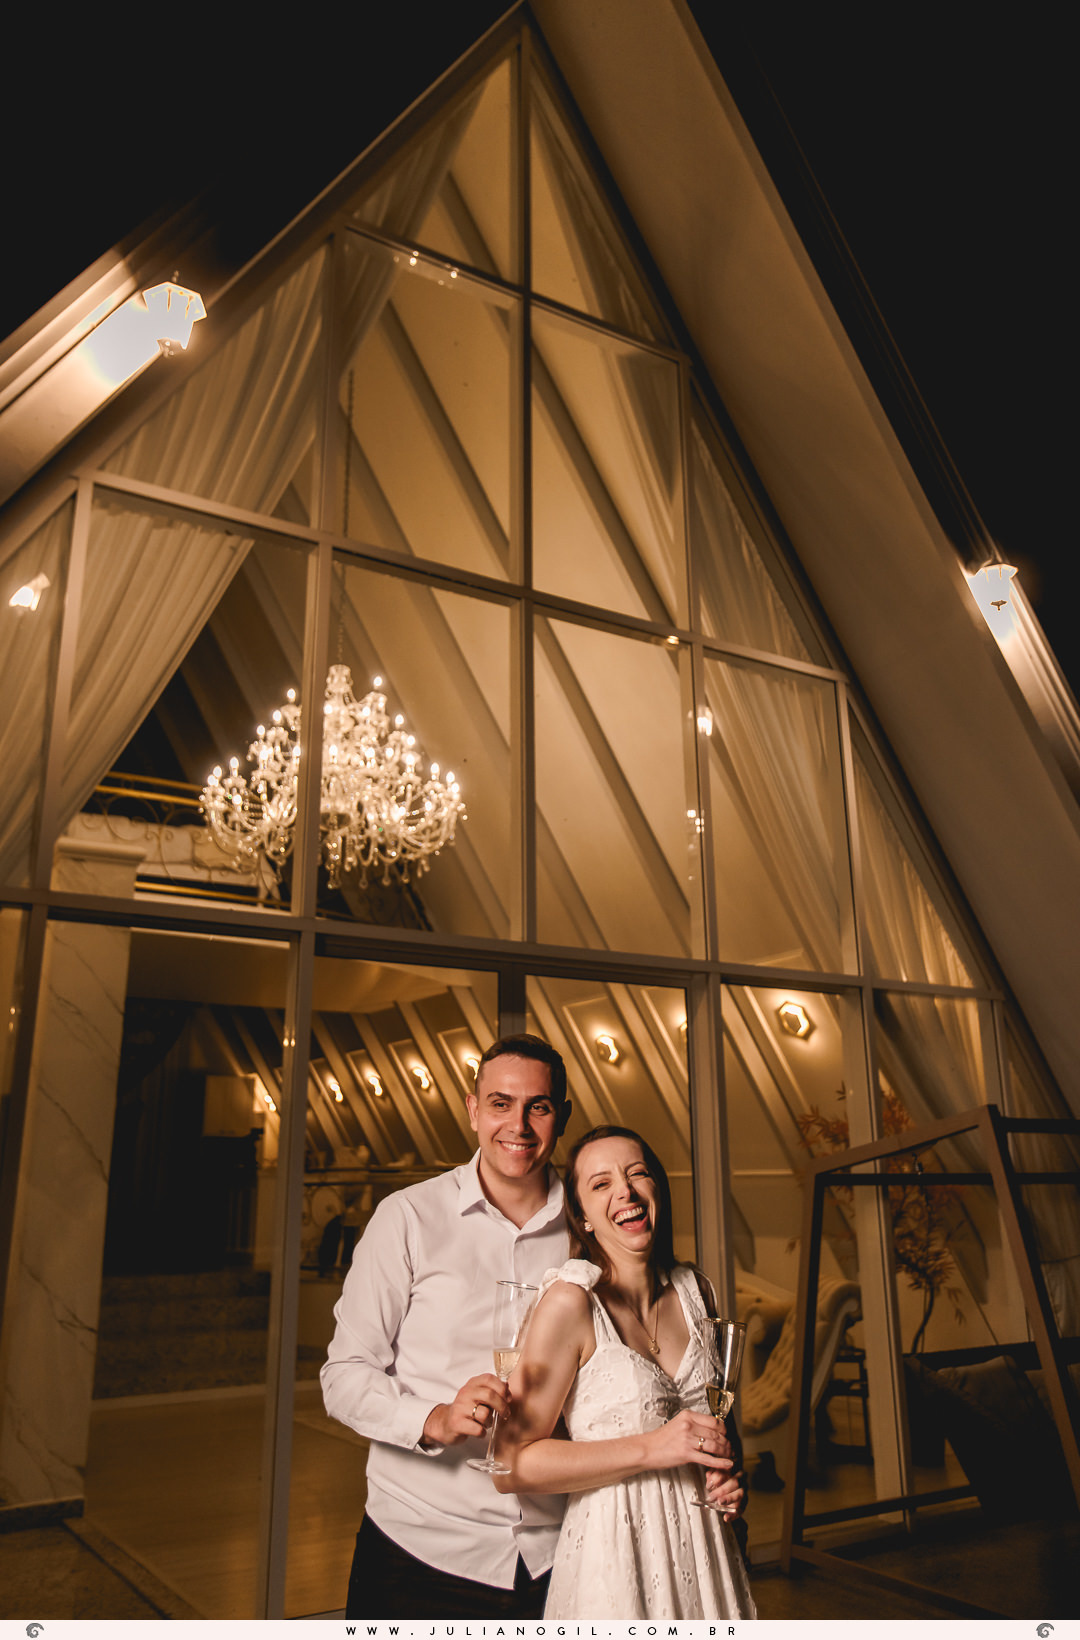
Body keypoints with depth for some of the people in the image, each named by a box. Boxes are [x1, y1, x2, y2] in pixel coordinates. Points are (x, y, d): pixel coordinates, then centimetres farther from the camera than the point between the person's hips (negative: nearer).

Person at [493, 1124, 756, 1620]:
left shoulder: (693, 1289, 1)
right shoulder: (571, 1302, -18)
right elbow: (512, 1467, -19)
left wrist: (729, 1472, -3)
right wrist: (650, 1448, -22)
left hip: (701, 1547, 6)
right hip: (614, 1556, -5)